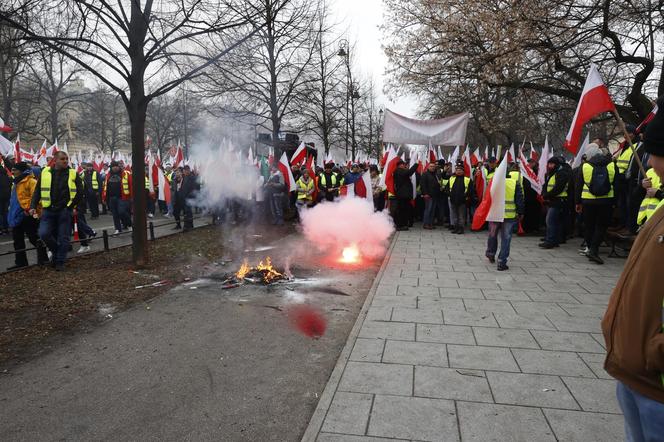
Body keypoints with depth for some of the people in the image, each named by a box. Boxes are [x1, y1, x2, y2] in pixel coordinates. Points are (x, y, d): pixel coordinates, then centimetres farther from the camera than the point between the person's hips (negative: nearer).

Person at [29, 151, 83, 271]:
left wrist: (71, 205, -2)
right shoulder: (45, 172, 5)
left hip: (65, 211, -1)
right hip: (48, 210, 1)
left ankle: (60, 262, 17)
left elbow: (80, 192, 3)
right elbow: (37, 191, 8)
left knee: (63, 238, 2)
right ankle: (56, 251, 19)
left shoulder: (73, 174, 1)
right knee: (44, 234, -9)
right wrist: (33, 206, -2)